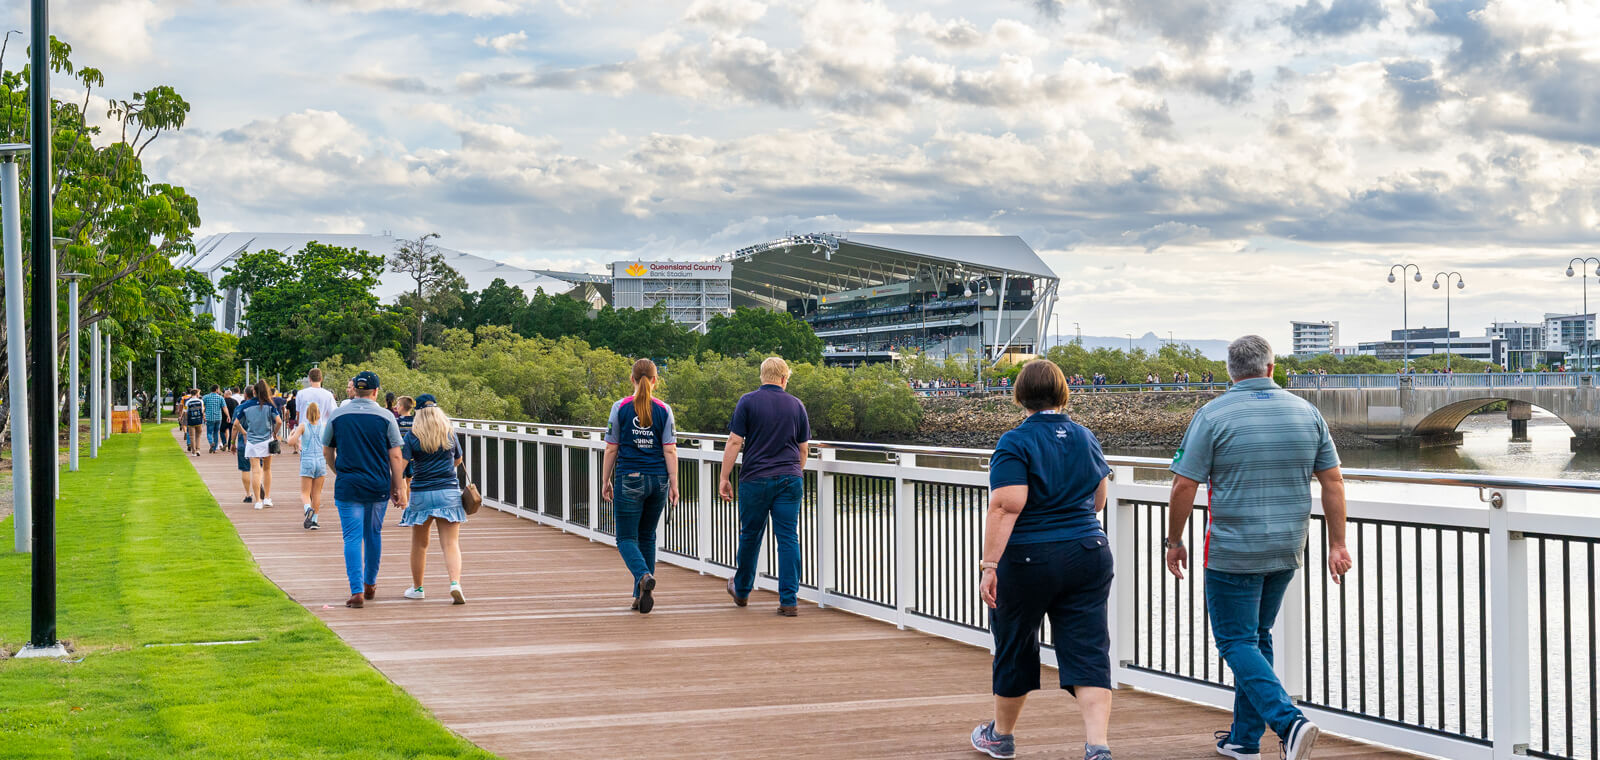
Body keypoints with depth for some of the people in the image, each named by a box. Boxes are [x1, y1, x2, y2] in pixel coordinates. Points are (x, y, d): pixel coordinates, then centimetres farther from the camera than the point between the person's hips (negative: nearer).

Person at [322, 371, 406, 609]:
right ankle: (370, 584, 30)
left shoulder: (337, 416, 0)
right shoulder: (385, 417, -3)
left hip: (347, 486, -1)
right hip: (379, 486, 1)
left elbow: (327, 451, 11)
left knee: (352, 538, 0)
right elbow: (396, 457, -3)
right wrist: (398, 488, 4)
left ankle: (356, 591, -11)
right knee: (374, 535, 17)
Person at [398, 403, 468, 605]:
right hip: (449, 493, 1)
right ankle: (455, 584, -21)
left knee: (419, 544, 14)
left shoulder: (411, 436, -3)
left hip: (421, 494, -1)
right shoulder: (449, 434, 5)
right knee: (451, 544, -2)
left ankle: (417, 588, 26)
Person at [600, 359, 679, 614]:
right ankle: (642, 596, 17)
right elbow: (670, 450, -2)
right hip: (658, 481, 3)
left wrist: (605, 481, 8)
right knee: (647, 537, 16)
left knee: (626, 538, 2)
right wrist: (674, 484, 2)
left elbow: (611, 449, -1)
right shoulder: (664, 410, 1)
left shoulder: (620, 408, -4)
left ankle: (644, 576, -26)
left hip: (629, 480, -3)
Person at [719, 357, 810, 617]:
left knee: (750, 536, 13)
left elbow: (735, 442, -7)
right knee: (789, 539, 1)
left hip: (755, 479, -1)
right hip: (790, 479, 2)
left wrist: (724, 478, -2)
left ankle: (741, 590, 30)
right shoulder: (796, 405, 6)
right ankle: (789, 600, -4)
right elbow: (804, 448, 13)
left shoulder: (748, 402, -3)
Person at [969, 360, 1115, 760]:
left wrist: (989, 565, -20)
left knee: (1014, 650, 14)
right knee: (1089, 653, 0)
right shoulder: (1085, 438, 8)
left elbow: (1006, 507, -20)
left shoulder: (1015, 443, -11)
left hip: (1027, 561, -4)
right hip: (1089, 556, 4)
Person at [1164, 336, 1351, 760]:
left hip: (1232, 552, -5)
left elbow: (1184, 486, -11)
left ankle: (1289, 722, -18)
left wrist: (1174, 541, 0)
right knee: (1257, 637, 18)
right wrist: (1337, 544, 8)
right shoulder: (1306, 413, 3)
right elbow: (1332, 481, 4)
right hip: (1287, 551, 5)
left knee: (1237, 642, 1)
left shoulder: (1212, 416, -10)